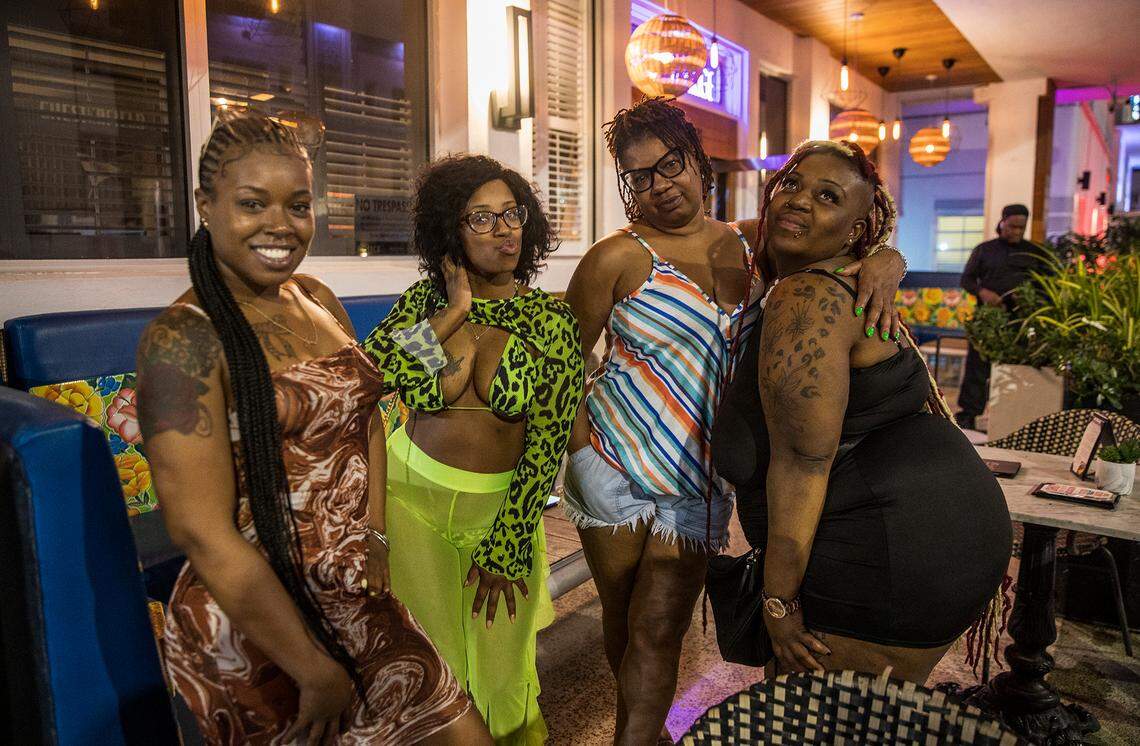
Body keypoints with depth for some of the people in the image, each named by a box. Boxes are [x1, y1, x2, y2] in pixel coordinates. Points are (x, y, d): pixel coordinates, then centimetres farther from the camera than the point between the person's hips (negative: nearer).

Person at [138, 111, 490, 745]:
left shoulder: (318, 300, 4)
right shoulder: (184, 339, -17)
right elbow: (204, 535, -21)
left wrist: (374, 537, -2)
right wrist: (318, 673, -16)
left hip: (358, 599, 7)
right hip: (251, 627, -6)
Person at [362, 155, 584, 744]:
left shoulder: (552, 320, -9)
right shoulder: (426, 300, -5)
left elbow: (547, 444, -11)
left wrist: (504, 548, -12)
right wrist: (453, 313, -20)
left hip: (500, 503, 0)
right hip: (412, 491, 1)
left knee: (499, 662, 13)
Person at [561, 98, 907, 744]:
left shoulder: (754, 243, 3)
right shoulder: (620, 257, -7)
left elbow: (873, 252, 9)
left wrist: (882, 266, -15)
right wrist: (583, 452, -11)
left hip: (702, 479, 2)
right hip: (616, 467, -1)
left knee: (658, 634, 4)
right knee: (623, 617, 14)